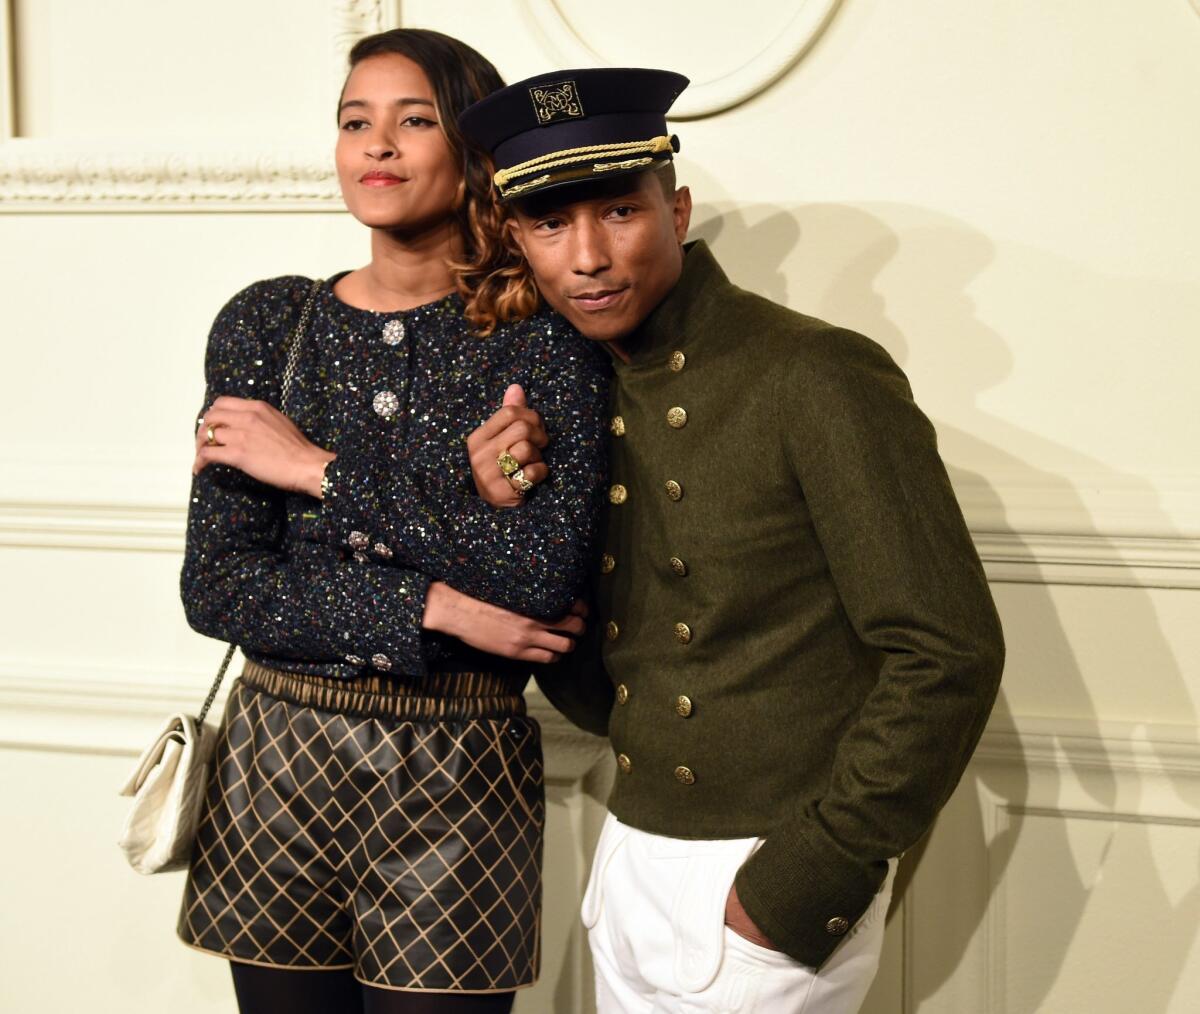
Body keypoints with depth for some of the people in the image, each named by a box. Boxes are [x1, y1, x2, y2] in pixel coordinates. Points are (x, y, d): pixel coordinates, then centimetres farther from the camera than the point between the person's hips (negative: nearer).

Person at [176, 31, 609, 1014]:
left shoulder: (544, 334, -6)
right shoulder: (267, 323, 2)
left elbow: (547, 573, -19)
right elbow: (215, 585, -5)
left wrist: (319, 470, -15)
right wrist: (433, 608, -15)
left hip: (460, 779, -2)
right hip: (276, 760, 3)